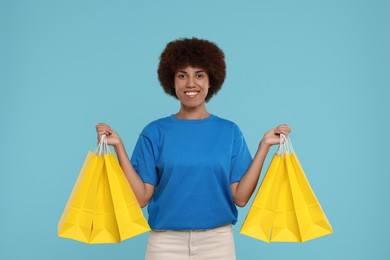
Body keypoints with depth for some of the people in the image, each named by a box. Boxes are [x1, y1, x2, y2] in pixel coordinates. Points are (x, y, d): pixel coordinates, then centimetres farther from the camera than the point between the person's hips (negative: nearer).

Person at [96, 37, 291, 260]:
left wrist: (264, 146, -10)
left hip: (217, 241, 1)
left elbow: (240, 197, -5)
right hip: (166, 242, -1)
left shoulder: (230, 131, 1)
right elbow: (142, 196, -6)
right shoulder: (155, 132, -1)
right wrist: (118, 146, -12)